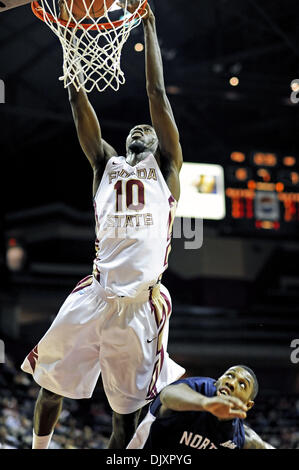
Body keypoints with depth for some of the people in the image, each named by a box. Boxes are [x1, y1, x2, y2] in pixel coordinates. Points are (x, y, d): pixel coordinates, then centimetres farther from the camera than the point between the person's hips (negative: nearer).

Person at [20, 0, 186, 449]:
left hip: (141, 304, -3)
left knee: (126, 411, 3)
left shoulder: (166, 168, 14)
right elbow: (79, 102, 15)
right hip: (95, 294, 3)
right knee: (50, 384, 9)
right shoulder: (106, 164, 20)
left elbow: (156, 95, 8)